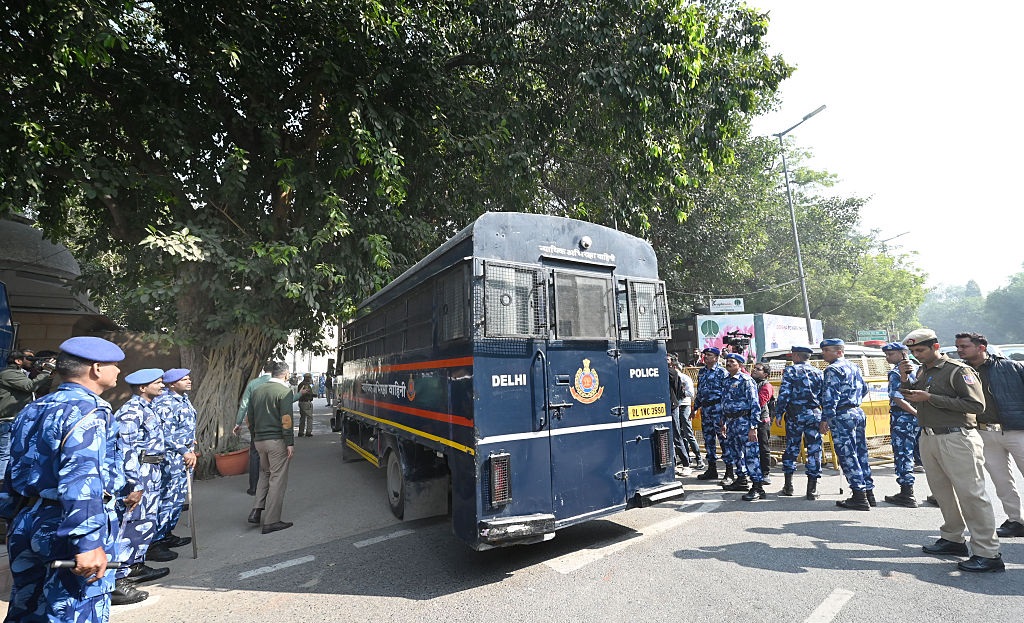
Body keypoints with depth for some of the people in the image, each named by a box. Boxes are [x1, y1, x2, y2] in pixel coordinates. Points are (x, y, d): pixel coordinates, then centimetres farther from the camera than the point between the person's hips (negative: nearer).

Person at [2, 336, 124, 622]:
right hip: (67, 531, -9)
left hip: (25, 525, 9)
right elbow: (81, 480, -27)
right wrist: (88, 543, -26)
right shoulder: (88, 410, -18)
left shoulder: (31, 410, 11)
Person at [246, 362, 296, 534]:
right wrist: (290, 443, -13)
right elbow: (286, 419, -18)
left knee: (264, 474, 24)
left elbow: (249, 417, 15)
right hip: (277, 441, -7)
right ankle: (271, 521, 6)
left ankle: (256, 511, 16)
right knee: (277, 479, 1)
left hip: (260, 441, 7)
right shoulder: (284, 391, -12)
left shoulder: (257, 391, 10)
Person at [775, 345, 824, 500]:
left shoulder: (790, 370, -4)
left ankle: (788, 485, 12)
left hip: (795, 414, -2)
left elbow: (784, 394, -10)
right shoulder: (818, 372, 8)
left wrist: (778, 414, -5)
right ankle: (812, 489, 7)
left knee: (791, 448, 7)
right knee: (814, 449, 6)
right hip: (814, 414, 2)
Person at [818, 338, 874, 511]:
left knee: (847, 456, -3)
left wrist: (825, 420, -19)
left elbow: (830, 397, -20)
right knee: (861, 454, 14)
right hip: (858, 413, 9)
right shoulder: (854, 367, 14)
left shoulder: (832, 370, -13)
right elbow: (864, 389, 26)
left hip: (842, 416, -9)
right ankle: (869, 492, 21)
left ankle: (859, 497, -1)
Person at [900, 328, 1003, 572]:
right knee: (942, 491, 15)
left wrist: (930, 398, -20)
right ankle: (952, 539, 27)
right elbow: (912, 400, 18)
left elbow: (977, 405, -17)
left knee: (971, 494, -4)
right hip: (928, 438, 8)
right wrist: (905, 379, 2)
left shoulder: (958, 370, -10)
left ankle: (988, 553, 4)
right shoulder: (921, 371, 11)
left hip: (956, 439, -7)